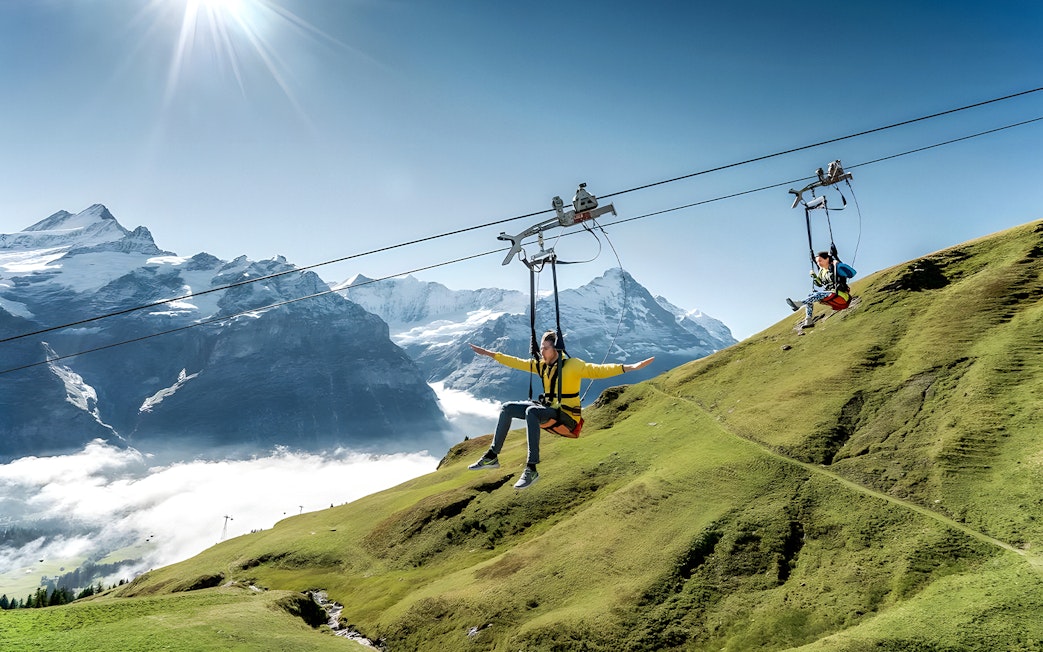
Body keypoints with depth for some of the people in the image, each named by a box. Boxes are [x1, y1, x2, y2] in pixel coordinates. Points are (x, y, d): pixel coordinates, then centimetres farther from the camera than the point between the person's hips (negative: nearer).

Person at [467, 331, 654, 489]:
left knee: (531, 411, -36)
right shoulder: (541, 365, 9)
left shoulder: (572, 365, -13)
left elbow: (597, 370, -24)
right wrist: (490, 354, 19)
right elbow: (517, 363, 17)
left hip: (567, 416, -8)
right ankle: (492, 456, 5)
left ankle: (531, 469, -39)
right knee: (507, 408, 0)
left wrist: (628, 367, -38)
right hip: (547, 409, 8)